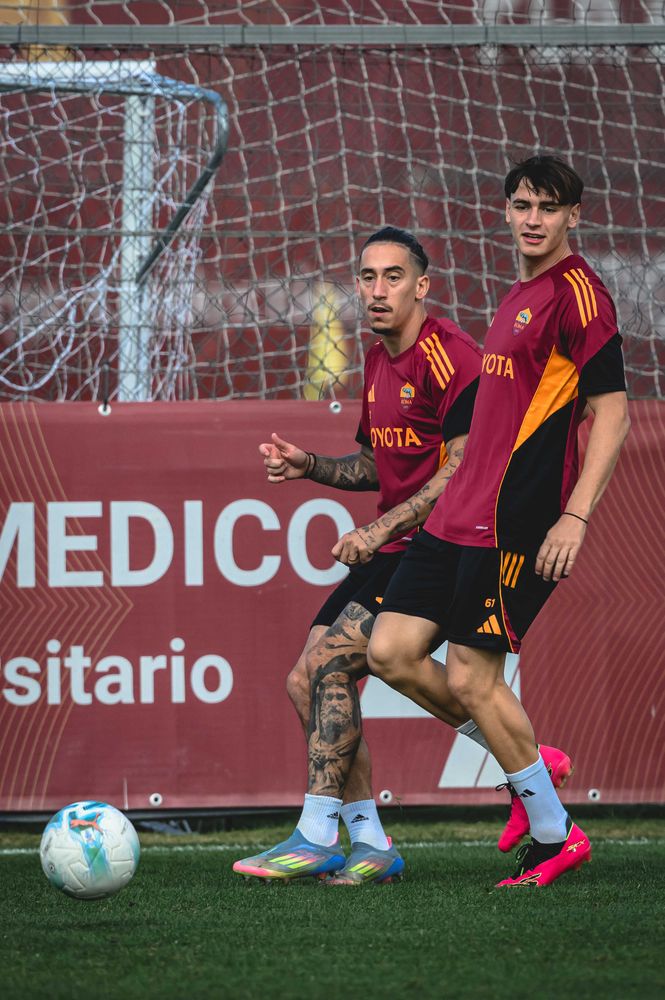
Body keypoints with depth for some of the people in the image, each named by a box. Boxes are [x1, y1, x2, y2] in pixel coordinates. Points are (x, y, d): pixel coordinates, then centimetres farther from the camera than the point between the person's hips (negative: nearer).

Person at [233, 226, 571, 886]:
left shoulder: (450, 356, -13)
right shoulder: (378, 361, 16)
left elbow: (461, 473, -19)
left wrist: (380, 530, -21)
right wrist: (308, 466, 8)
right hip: (391, 550, 9)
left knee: (330, 661, -19)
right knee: (308, 683, 0)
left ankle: (317, 837, -13)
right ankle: (368, 842, 5)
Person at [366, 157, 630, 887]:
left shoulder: (577, 293, -9)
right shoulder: (519, 295, 19)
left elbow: (612, 412, -13)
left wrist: (575, 515, -20)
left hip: (516, 522, -9)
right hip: (461, 515, 9)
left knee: (469, 676, -9)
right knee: (391, 650, 2)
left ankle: (554, 834, 5)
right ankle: (524, 762, 16)